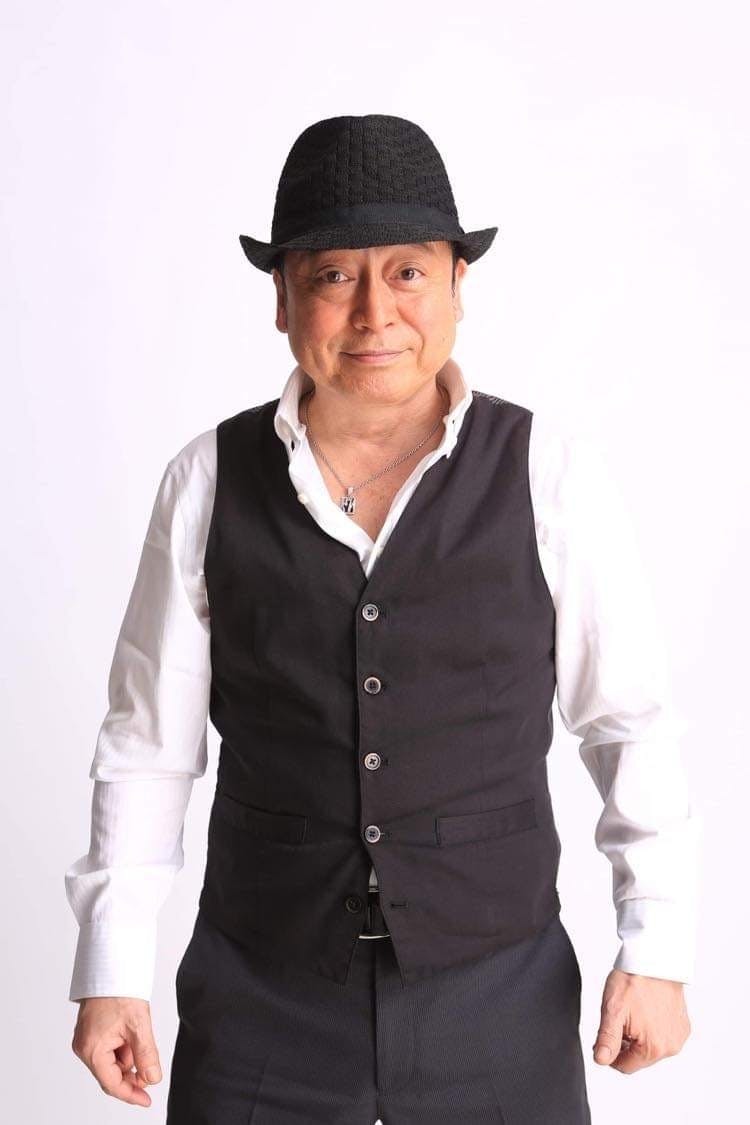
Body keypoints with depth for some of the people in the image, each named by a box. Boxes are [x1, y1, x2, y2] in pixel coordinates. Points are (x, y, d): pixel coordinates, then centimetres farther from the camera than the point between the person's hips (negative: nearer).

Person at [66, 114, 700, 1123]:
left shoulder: (553, 476, -8)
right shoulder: (208, 484, -5)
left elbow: (631, 720, -1)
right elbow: (150, 738, 0)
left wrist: (658, 951, -5)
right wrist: (111, 972, -1)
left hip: (499, 996, 0)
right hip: (262, 998, 1)